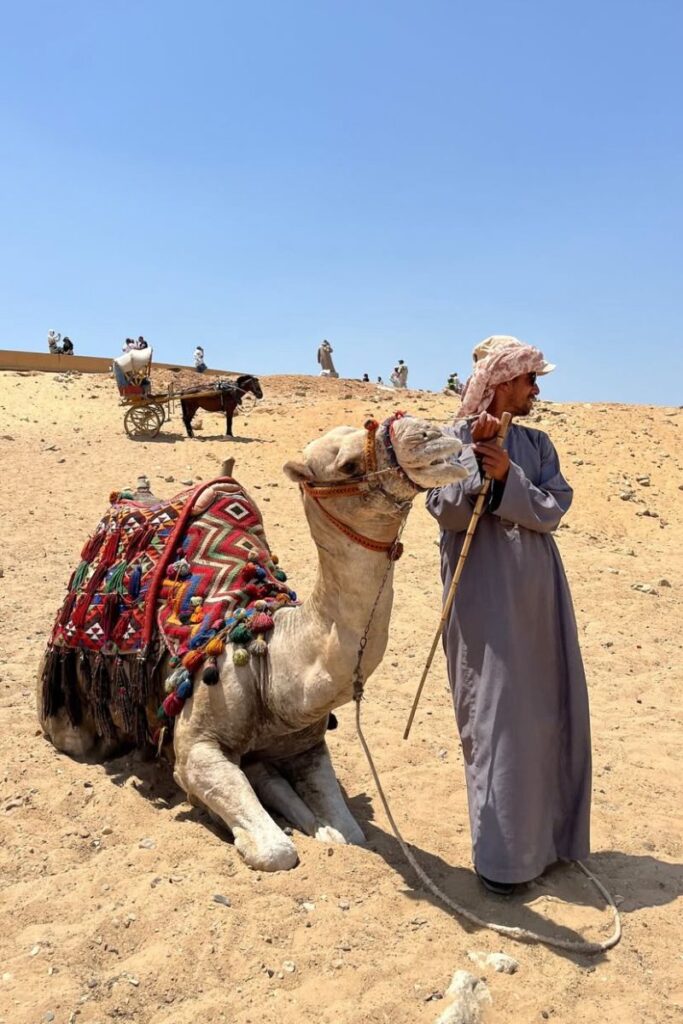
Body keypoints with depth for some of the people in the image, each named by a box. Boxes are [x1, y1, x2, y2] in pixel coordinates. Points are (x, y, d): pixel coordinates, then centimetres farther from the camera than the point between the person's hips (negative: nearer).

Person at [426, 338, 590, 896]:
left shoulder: (537, 444, 12)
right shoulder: (455, 440, -2)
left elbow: (552, 510, 0)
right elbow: (447, 512, -12)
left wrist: (508, 477, -14)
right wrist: (476, 457, -19)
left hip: (537, 593, 6)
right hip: (484, 596, -6)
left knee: (550, 711, 11)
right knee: (496, 716, -3)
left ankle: (547, 834, 29)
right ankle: (501, 852, 10)